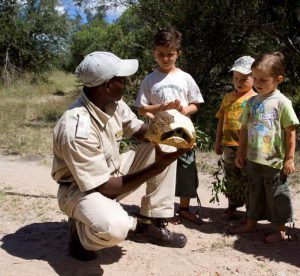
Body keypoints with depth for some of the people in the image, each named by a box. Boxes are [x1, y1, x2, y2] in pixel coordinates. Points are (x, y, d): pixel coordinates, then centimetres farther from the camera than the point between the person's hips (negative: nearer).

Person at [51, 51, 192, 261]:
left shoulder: (114, 103, -9)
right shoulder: (78, 128, -32)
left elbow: (139, 130, 8)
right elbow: (104, 188, -27)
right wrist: (155, 168, -28)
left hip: (112, 173, 8)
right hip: (80, 188, -8)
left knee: (165, 146, -3)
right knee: (114, 228, -39)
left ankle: (150, 224, 2)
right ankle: (81, 227, -1)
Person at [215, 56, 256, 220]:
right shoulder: (228, 97, 9)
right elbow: (221, 120, 14)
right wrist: (218, 142, 12)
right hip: (229, 145, 4)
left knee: (248, 179, 5)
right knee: (231, 178, 13)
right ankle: (232, 207, 27)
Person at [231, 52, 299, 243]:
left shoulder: (282, 102, -10)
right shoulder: (252, 102, 6)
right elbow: (244, 128, 11)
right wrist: (241, 153, 12)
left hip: (275, 161, -5)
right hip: (253, 159, 5)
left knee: (276, 195, 7)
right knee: (255, 192, 18)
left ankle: (280, 230, 23)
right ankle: (251, 223, 33)